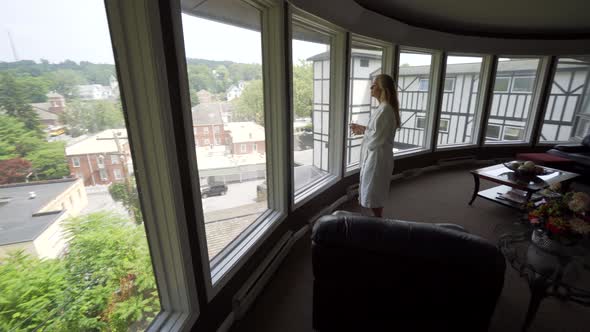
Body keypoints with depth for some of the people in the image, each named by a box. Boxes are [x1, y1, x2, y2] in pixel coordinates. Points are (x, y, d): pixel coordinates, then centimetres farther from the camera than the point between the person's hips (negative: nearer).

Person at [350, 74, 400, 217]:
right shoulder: (386, 107, 10)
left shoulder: (384, 109, -22)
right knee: (377, 191, 21)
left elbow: (377, 137, -24)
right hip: (378, 155, 10)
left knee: (373, 191, 3)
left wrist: (362, 130, -8)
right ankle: (378, 219, 37)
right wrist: (363, 128, 7)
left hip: (377, 156, -10)